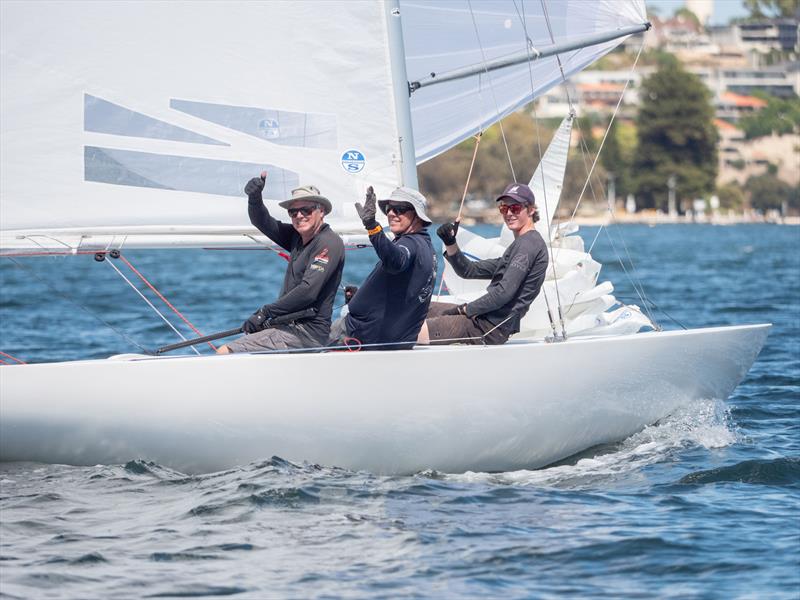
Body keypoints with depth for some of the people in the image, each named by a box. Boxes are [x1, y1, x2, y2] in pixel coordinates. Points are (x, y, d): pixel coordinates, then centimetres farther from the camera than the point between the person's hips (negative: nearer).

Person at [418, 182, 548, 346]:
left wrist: (464, 309, -11)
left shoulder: (530, 243, -11)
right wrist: (450, 244, 3)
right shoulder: (519, 245, 22)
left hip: (493, 328, -11)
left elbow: (504, 293, -20)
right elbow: (469, 271, 20)